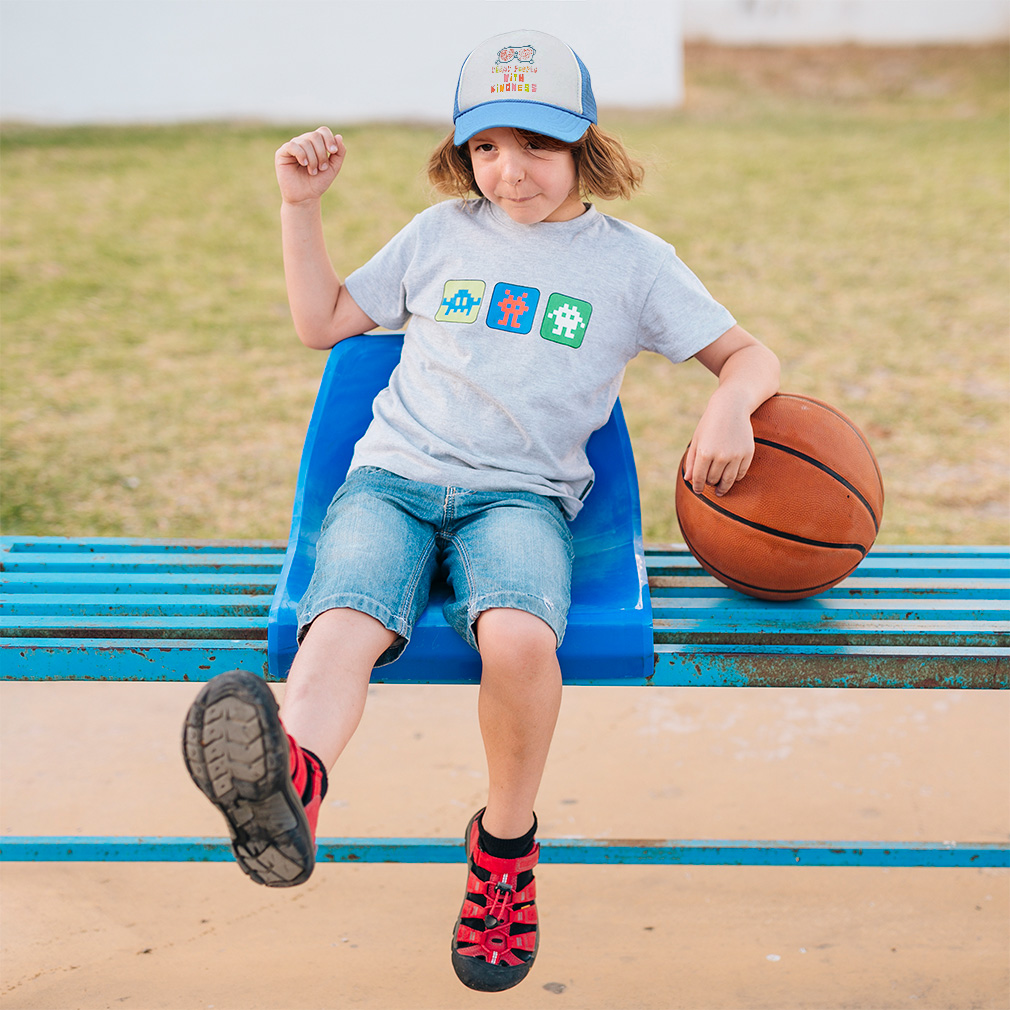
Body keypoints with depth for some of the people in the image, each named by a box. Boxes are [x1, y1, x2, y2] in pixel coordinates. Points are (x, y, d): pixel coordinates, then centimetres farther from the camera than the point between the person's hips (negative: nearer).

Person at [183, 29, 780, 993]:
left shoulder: (632, 260, 14)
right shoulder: (442, 232, 21)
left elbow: (749, 353, 15)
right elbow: (322, 322, 27)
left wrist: (730, 406, -9)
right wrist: (301, 206, 18)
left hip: (522, 493, -2)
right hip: (392, 477, 2)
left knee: (520, 638, -36)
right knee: (342, 629, -33)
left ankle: (505, 843, -13)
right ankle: (287, 782, -63)